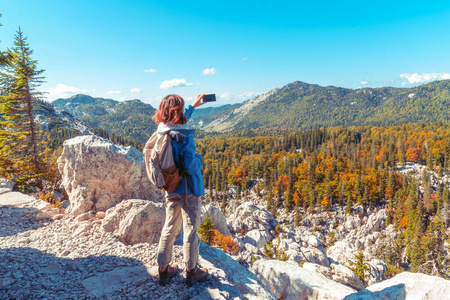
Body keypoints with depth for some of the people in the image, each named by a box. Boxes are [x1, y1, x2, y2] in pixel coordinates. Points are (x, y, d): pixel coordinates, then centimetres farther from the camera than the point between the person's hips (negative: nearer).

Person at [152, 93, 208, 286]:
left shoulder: (162, 131, -1)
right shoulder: (184, 136, -24)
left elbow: (179, 122, 19)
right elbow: (191, 166, -26)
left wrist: (193, 106, 26)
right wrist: (199, 159, -5)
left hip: (170, 189, 7)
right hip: (188, 190, -7)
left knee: (170, 227, 18)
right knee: (190, 230, 9)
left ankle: (164, 270, 31)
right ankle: (191, 272, 26)